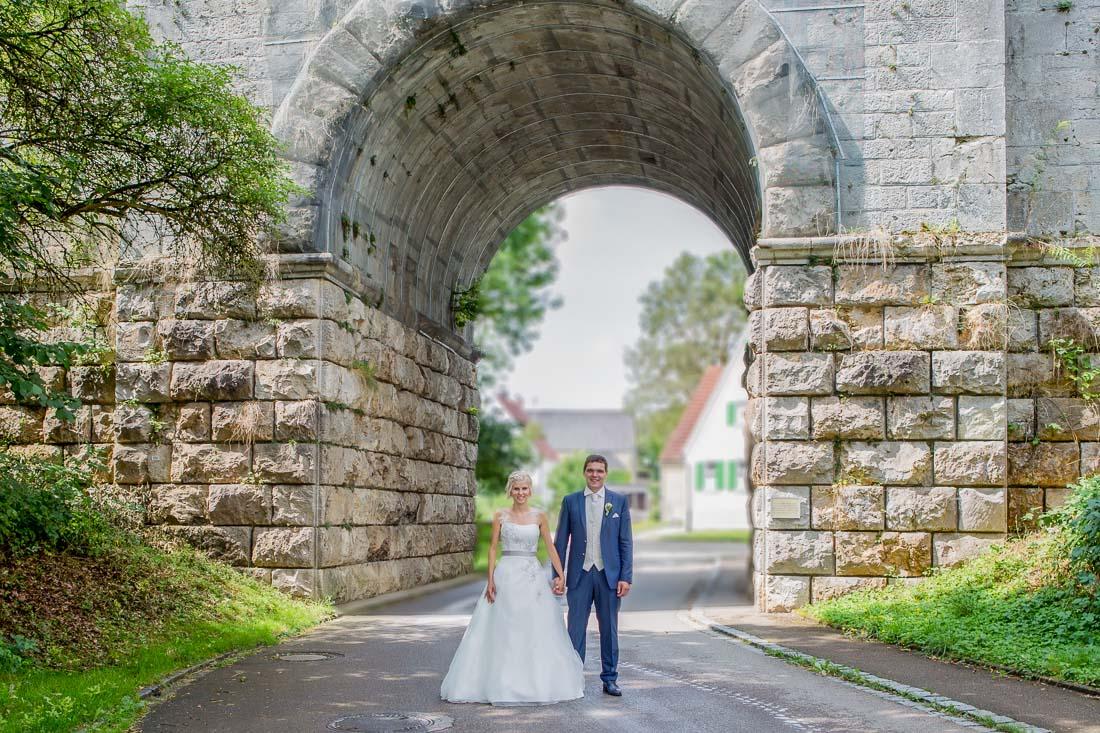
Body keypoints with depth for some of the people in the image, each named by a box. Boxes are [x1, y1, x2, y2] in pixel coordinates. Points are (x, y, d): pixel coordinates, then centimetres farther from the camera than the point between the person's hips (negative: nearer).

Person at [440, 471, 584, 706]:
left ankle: (538, 683, 14)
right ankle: (502, 683, 6)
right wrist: (490, 580, -7)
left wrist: (561, 577, -3)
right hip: (506, 576, -1)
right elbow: (493, 548, 2)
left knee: (537, 632, 2)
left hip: (533, 576, 1)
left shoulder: (539, 516, 5)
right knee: (502, 632, -1)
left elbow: (551, 548, 5)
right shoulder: (500, 516, 3)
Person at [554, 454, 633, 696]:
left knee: (609, 629, 7)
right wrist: (557, 575, 0)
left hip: (609, 574, 0)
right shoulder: (570, 501, 4)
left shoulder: (619, 501, 3)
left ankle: (610, 679, 16)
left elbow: (626, 542, 2)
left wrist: (626, 577, -4)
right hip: (579, 575, 0)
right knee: (576, 628, 2)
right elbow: (561, 541, 6)